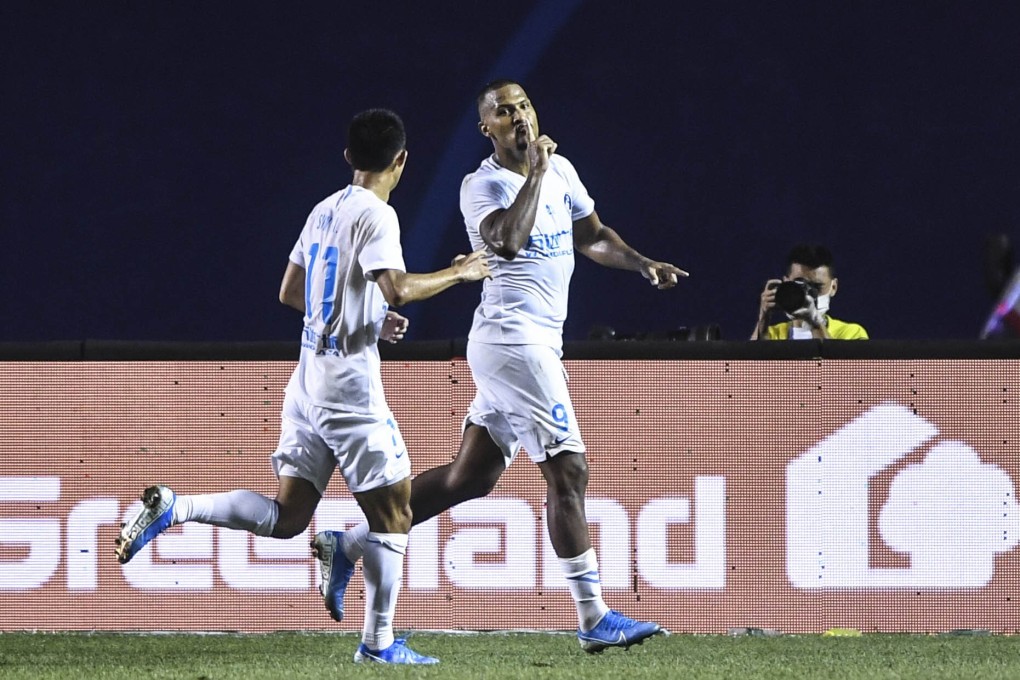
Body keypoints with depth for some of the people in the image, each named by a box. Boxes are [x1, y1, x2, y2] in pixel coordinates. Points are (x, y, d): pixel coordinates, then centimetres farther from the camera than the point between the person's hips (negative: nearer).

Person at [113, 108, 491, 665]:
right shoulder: (375, 214, -11)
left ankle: (171, 508, -2)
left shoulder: (325, 211, 14)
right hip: (350, 381, -8)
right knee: (392, 511, 0)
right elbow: (397, 288, -25)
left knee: (287, 515, 10)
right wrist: (456, 274, -10)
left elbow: (290, 292, 22)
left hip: (309, 378, 8)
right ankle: (378, 643, 2)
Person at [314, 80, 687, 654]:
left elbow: (593, 235, 25)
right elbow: (508, 242, -27)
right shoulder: (482, 187, -8)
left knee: (471, 476, 13)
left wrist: (643, 264, 9)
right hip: (513, 337, -9)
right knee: (568, 471, -11)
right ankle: (595, 619, -11)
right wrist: (534, 174, -21)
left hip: (536, 342, 9)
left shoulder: (560, 170, 15)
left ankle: (351, 544, 20)